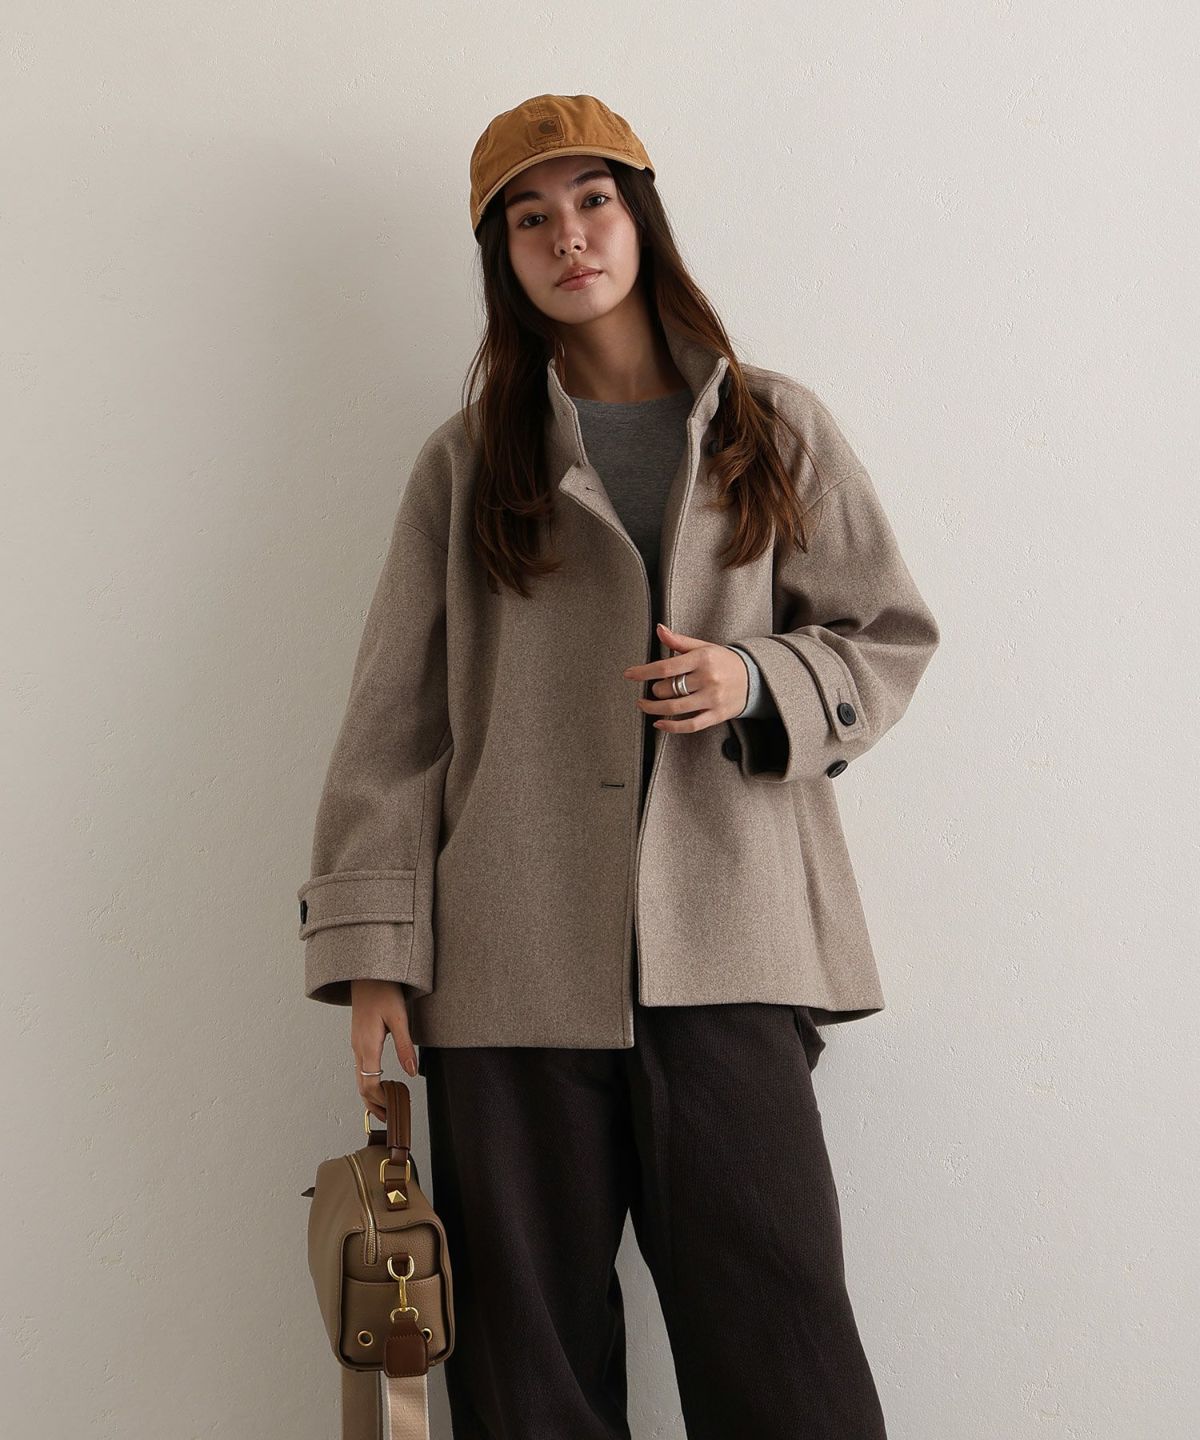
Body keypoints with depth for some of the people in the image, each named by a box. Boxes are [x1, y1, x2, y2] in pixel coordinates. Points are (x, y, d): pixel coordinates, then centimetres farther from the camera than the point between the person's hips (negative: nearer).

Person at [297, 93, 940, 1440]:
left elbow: (889, 637, 15)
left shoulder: (776, 426, 13)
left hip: (729, 948, 0)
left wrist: (757, 682, -7)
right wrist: (372, 952, 0)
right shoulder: (466, 461, 12)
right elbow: (394, 717, 8)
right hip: (515, 962, 1)